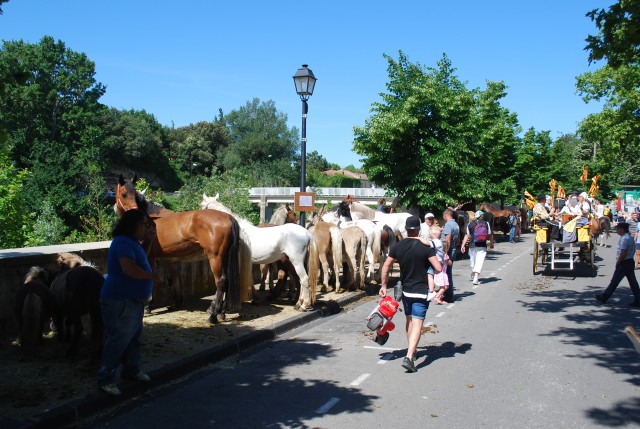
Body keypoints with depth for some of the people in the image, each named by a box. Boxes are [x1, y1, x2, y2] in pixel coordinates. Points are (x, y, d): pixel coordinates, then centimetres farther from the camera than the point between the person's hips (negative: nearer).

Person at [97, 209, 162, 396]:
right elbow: (129, 269, -32)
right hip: (120, 302, -11)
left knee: (134, 336, 19)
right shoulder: (123, 243, -19)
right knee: (118, 340, -5)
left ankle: (131, 370, 33)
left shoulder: (132, 243, 14)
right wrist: (151, 276, -19)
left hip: (133, 301, 11)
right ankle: (105, 379, 5)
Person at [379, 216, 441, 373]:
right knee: (417, 324, -6)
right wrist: (430, 271, 6)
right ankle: (409, 357, -19)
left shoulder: (398, 246, -2)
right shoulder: (426, 247, -12)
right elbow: (438, 268, -17)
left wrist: (384, 286, 11)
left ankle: (412, 351, 35)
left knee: (409, 321, 22)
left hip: (405, 290, 4)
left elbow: (386, 267, 2)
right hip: (421, 292, -4)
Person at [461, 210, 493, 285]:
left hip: (472, 246, 2)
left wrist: (463, 245, -2)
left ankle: (473, 276, 36)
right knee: (479, 262, -5)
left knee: (473, 261, 19)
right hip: (482, 246, -2)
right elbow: (490, 235, 5)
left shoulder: (470, 224, 3)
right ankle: (475, 279, -15)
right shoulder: (486, 223, 1)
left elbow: (467, 235, -2)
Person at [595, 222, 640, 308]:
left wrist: (618, 262, -12)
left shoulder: (624, 239, -20)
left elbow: (623, 253, -24)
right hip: (630, 262, 9)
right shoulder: (630, 237, 11)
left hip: (623, 264, -9)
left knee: (614, 282, 2)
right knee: (633, 282, 9)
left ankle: (604, 297, 12)